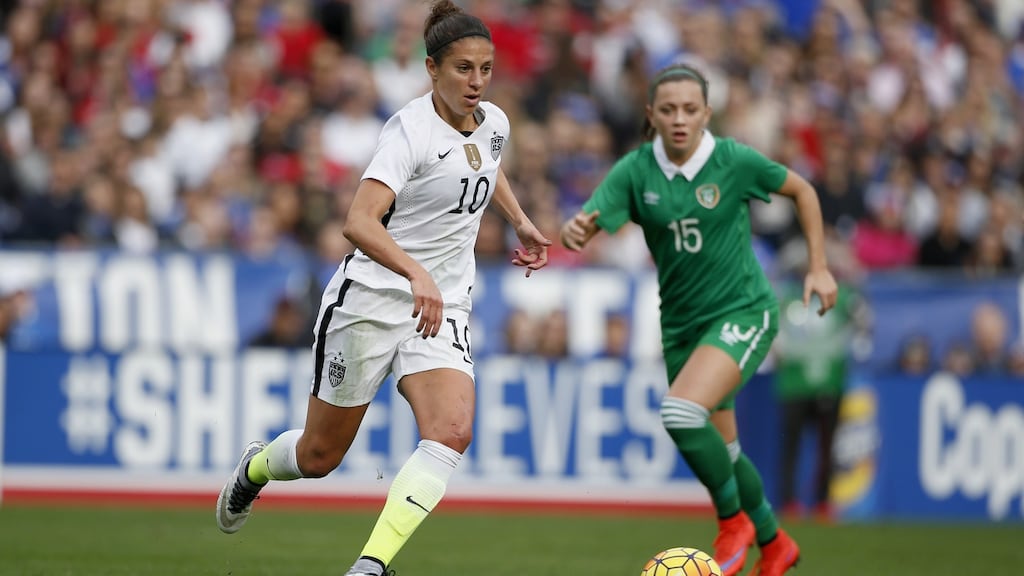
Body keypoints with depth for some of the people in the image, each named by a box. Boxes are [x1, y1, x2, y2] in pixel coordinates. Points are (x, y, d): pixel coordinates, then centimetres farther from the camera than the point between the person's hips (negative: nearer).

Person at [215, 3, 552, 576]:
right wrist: (418, 275, -46)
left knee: (452, 432, -22)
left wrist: (520, 220, 24)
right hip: (371, 298, -5)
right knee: (321, 454, 9)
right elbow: (359, 222, -33)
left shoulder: (494, 122, 2)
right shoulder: (411, 129, -19)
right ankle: (255, 467, 45)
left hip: (443, 309, 5)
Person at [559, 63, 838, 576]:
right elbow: (587, 224, -18)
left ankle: (733, 521, -4)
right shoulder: (635, 171, -8)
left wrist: (818, 267, 1)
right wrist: (574, 231, -42)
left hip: (742, 313, -5)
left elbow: (801, 190, 3)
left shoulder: (735, 161, -13)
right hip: (681, 322, 5)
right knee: (720, 450, 14)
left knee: (681, 413, -26)